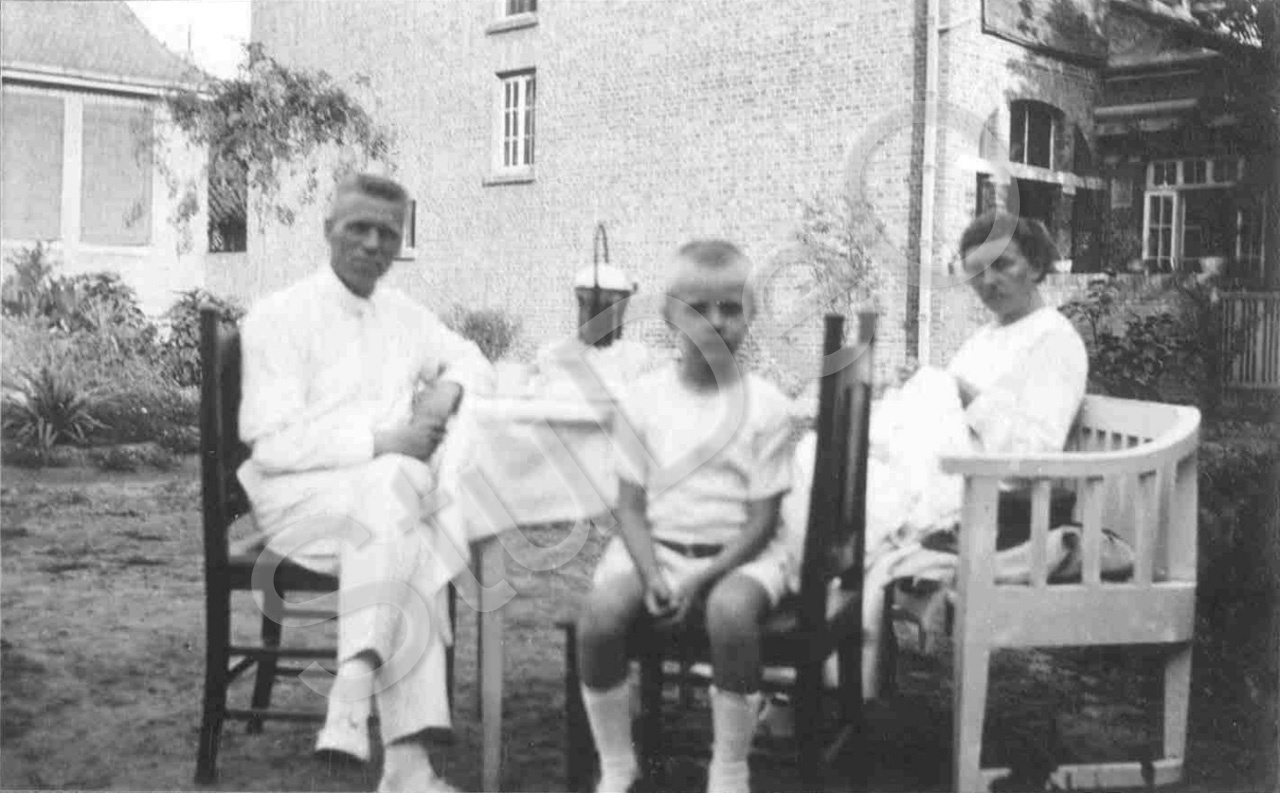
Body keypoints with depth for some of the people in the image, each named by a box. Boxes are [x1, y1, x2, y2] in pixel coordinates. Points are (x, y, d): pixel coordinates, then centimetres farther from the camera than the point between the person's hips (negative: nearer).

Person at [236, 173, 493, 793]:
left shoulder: (404, 315, 17)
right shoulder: (280, 316, -3)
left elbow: (469, 359, 29)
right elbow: (274, 444, -12)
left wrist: (447, 388, 5)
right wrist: (381, 443, -19)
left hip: (385, 499, 6)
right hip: (299, 497, -6)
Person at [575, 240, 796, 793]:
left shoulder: (765, 405, -3)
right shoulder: (643, 398, 1)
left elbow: (762, 519, -5)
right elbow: (631, 505, 1)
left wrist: (703, 578, -19)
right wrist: (651, 575, -17)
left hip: (738, 552, -2)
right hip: (655, 546, 2)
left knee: (730, 611, -35)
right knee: (599, 616, -26)